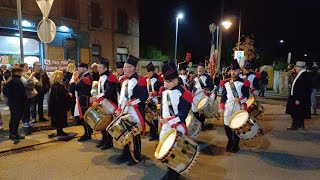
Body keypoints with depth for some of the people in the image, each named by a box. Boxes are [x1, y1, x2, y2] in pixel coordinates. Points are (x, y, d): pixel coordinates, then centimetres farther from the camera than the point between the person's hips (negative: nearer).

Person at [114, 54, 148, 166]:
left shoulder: (140, 80, -12)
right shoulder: (124, 80, 12)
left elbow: (144, 96, -17)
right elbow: (121, 96, 17)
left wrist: (132, 102, -23)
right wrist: (119, 109, 11)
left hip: (135, 113, -7)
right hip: (125, 112, 8)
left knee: (135, 135, 4)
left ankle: (136, 156, 20)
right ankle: (126, 154, 32)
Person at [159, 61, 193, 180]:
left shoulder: (183, 93, -13)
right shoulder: (164, 92, 7)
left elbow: (183, 113, -19)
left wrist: (169, 121, -23)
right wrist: (162, 121, 9)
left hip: (178, 127, -6)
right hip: (166, 127, 6)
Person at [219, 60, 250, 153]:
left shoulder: (243, 82, 0)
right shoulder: (226, 82, 11)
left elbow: (246, 96, -3)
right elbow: (223, 96, 10)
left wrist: (240, 100, -23)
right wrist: (221, 107, 5)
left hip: (238, 108, -4)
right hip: (228, 107, 4)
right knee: (227, 126, 8)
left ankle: (235, 145, 18)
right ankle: (230, 142, 30)